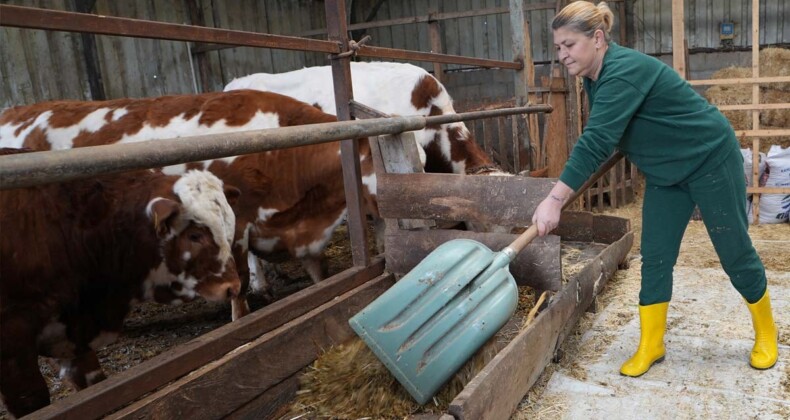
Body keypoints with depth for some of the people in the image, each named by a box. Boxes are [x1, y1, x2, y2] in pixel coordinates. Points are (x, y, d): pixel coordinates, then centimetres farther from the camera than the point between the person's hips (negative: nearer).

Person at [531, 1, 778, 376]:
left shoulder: (624, 72, -30)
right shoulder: (595, 78, -2)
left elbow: (596, 141, -39)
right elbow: (601, 138, 12)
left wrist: (555, 200, -43)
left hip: (710, 160, -8)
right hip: (665, 173, 8)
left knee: (735, 252, 6)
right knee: (655, 259, 4)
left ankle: (766, 334, 29)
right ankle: (650, 346, 12)